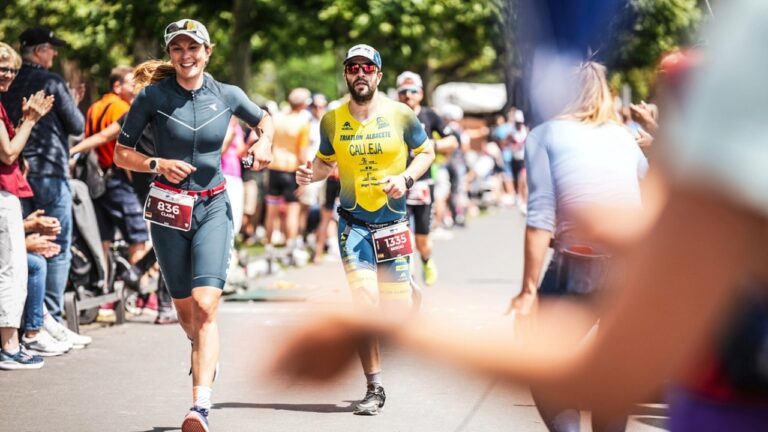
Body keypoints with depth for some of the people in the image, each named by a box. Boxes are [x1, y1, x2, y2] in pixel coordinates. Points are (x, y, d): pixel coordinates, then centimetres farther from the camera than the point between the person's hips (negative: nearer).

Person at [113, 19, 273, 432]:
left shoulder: (227, 95, 1)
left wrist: (264, 141, 0)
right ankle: (205, 353, 47)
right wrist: (159, 164, -17)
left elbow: (262, 119, 21)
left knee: (205, 305, -17)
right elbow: (122, 154, 0)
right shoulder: (152, 96, -4)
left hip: (213, 207, 0)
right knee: (184, 307, 11)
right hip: (169, 209, 1)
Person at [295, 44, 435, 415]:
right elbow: (325, 160, 14)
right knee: (365, 301, -13)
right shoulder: (332, 120, 0)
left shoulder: (399, 115, -4)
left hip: (393, 222, 0)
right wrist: (311, 173, -8)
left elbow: (426, 151, 8)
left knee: (396, 307, 0)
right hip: (353, 222, 0)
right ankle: (374, 388, -5)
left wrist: (406, 178, -10)